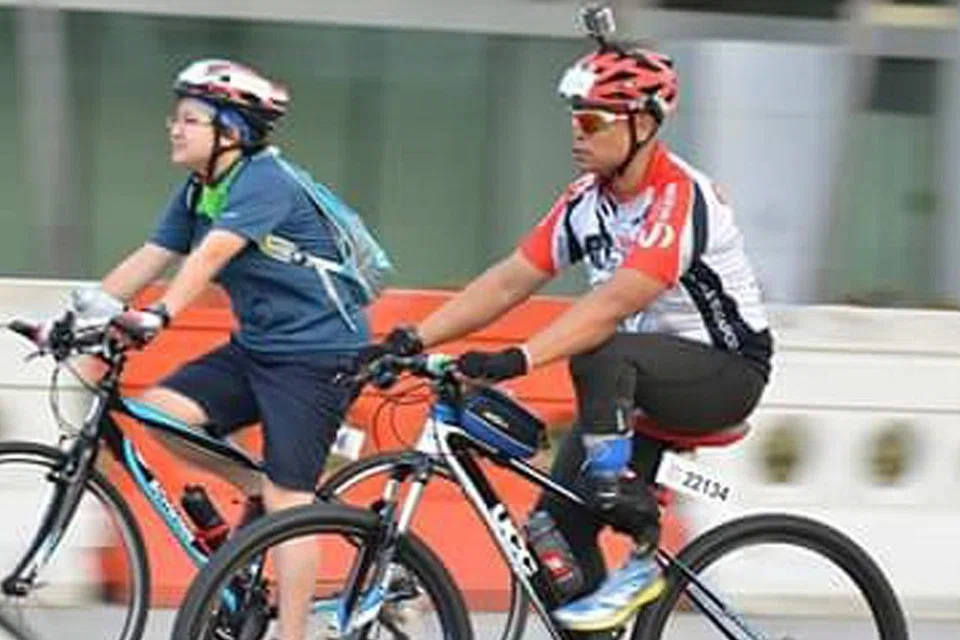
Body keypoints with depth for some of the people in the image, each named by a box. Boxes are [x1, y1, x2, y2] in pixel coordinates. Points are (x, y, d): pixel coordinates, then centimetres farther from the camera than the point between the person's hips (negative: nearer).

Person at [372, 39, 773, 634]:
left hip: (726, 370, -8)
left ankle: (644, 557, -29)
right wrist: (415, 338, -13)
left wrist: (520, 359, -44)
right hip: (643, 381, 8)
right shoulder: (587, 201, 2)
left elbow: (613, 305, -34)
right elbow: (510, 280, -1)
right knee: (558, 521, -6)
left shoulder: (681, 199, -23)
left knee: (601, 358, -36)